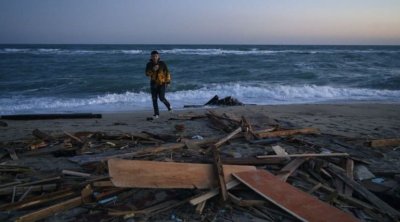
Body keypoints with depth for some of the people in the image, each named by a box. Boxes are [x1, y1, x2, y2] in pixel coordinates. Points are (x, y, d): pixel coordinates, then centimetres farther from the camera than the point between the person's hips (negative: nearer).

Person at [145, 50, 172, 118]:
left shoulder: (162, 64, -6)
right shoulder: (149, 64, -2)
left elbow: (167, 73, 0)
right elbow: (147, 74, -8)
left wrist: (168, 82, -2)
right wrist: (153, 70, -24)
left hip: (162, 83, -2)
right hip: (153, 84, 2)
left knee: (162, 98, -9)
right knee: (154, 99, -1)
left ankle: (168, 105, 24)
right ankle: (156, 114, 9)